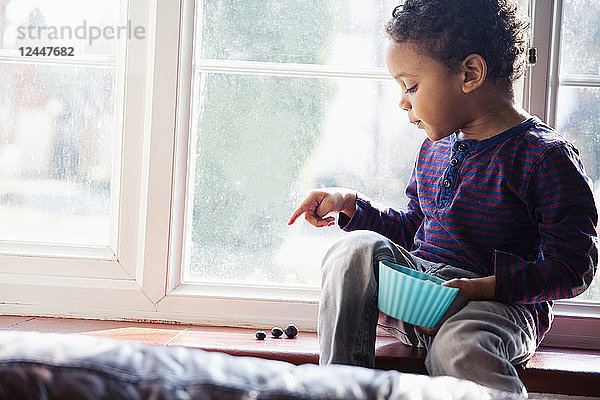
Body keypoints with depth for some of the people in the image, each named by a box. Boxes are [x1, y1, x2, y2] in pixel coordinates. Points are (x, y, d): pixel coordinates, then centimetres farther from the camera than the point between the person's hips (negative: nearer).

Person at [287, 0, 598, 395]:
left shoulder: (548, 156, -10)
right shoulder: (434, 147, 14)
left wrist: (482, 287, -24)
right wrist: (350, 205, 14)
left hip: (500, 304, -6)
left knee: (459, 346, -40)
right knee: (358, 248, -21)